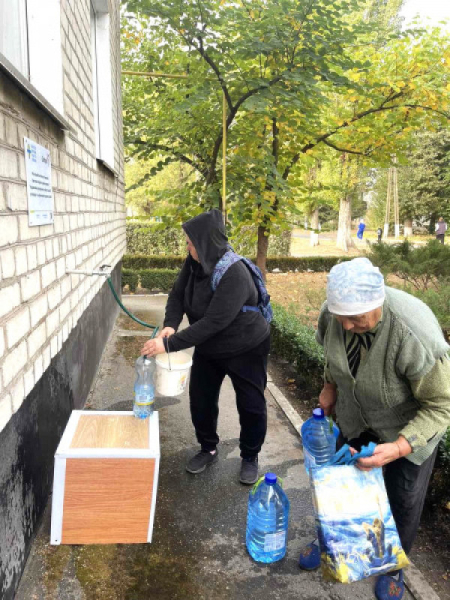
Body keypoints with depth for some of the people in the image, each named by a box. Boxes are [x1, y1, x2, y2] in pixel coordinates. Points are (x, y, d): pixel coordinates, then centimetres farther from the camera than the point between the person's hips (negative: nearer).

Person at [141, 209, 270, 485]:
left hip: (246, 349, -6)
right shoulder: (195, 262, -11)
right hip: (208, 349, 7)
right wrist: (170, 325, -26)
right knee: (201, 400, 12)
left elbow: (213, 322, -37)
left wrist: (169, 344, -37)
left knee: (251, 405, 5)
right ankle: (208, 449, 35)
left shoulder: (233, 275, -34)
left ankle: (250, 458, 28)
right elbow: (178, 294, -6)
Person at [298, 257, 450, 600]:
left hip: (412, 423, -4)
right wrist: (331, 385, 2)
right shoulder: (335, 312, -25)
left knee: (404, 498, 13)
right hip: (357, 413, 4)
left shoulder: (417, 335, -41)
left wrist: (397, 448, -39)